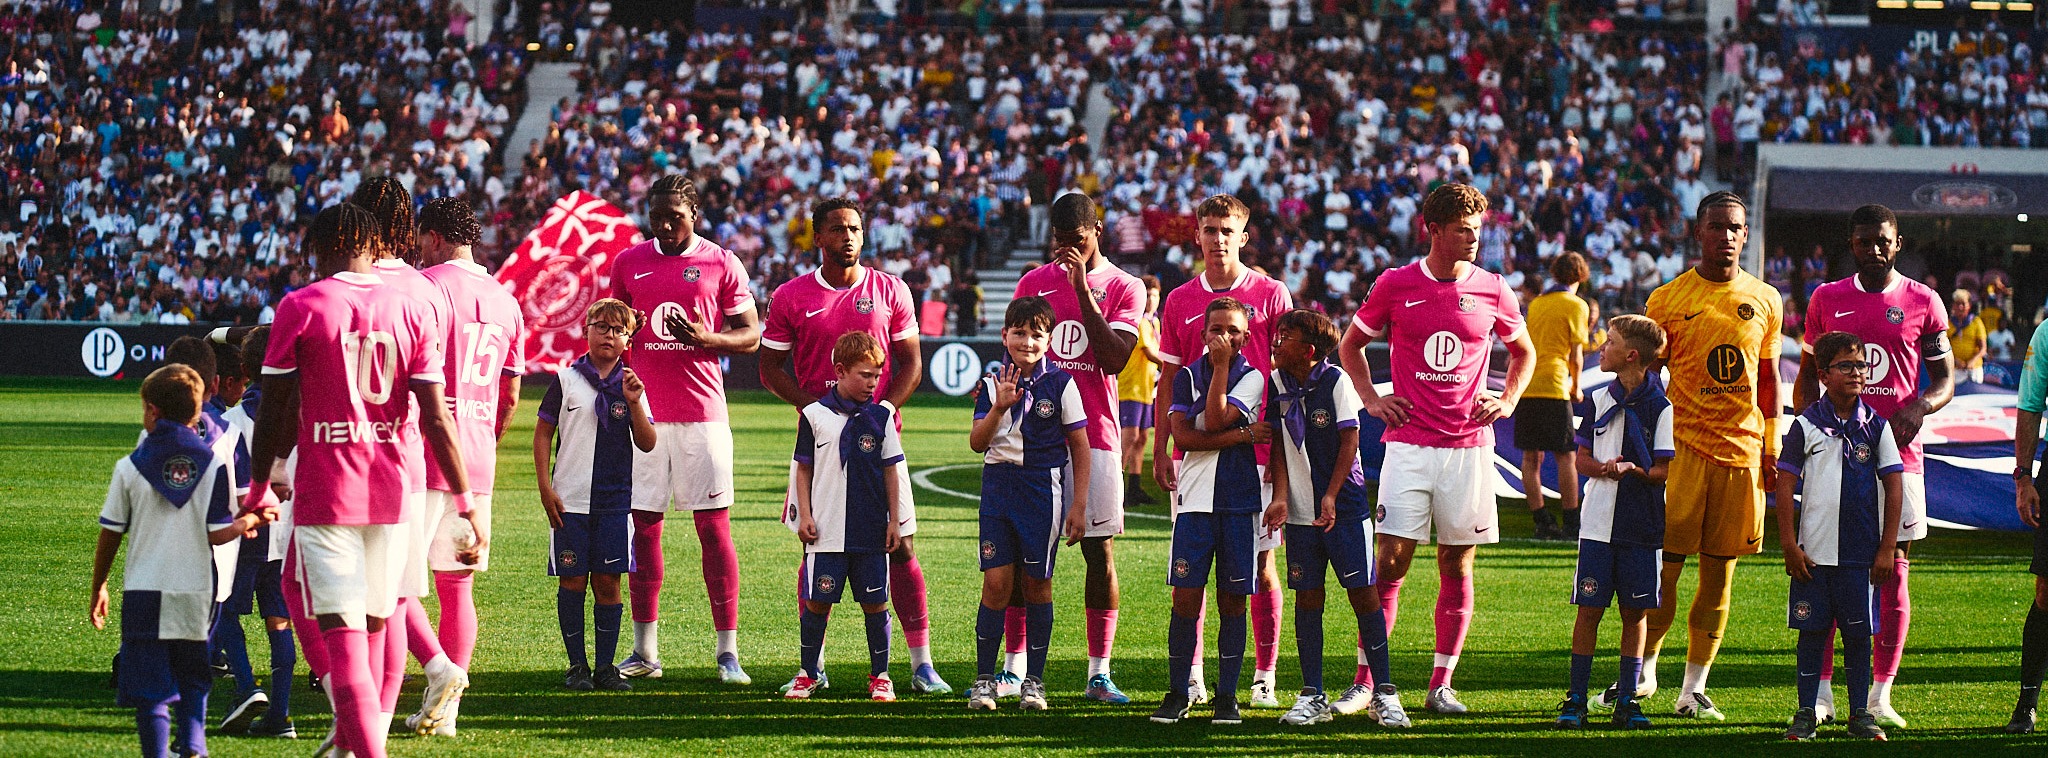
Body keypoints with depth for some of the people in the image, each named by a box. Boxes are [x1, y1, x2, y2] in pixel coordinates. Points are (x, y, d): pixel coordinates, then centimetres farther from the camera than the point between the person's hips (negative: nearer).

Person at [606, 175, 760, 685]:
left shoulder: (721, 265, 2)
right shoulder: (629, 264, 9)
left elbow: (751, 336, 3)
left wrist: (705, 337, -14)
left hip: (702, 414, -2)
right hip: (644, 412, 2)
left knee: (714, 526, -3)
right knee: (644, 524, 3)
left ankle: (728, 651, -1)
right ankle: (645, 652, 9)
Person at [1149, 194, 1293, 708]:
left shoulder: (1271, 294, 2)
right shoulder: (1180, 301, 9)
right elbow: (1169, 381, 12)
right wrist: (1160, 449, 6)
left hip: (1256, 448, -2)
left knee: (1259, 561, 0)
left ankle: (1265, 676, 6)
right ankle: (1191, 675, 7)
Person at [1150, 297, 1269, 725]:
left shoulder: (1252, 378, 3)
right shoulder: (1187, 376, 8)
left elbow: (1214, 421, -12)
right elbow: (1183, 436, -5)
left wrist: (1221, 365, -7)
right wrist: (1242, 436, -11)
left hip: (1239, 501, -1)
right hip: (1195, 499, 1)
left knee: (1232, 601, 3)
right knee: (1185, 598, -3)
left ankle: (1227, 697, 9)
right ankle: (1178, 694, 5)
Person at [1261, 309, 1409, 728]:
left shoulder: (1337, 382, -8)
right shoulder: (1275, 383, 3)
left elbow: (1349, 441, -7)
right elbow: (1278, 446, 4)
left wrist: (1330, 497, -13)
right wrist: (1280, 497, -8)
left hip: (1344, 505, -4)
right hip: (1300, 508, 4)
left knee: (1363, 592, -5)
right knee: (1307, 597, 4)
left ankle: (1384, 693, 0)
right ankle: (1312, 697, 9)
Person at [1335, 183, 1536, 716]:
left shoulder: (1492, 291, 4)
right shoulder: (1396, 286, 1)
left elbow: (1523, 352, 21)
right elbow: (1352, 343, 16)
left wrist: (1507, 401, 7)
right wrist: (1371, 398, 5)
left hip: (1469, 446, 2)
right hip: (1409, 445, -2)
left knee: (1457, 566, 4)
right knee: (1392, 561, -6)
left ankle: (1441, 685, 12)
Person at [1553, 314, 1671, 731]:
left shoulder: (1660, 407, -5)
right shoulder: (1599, 400, 8)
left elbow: (1662, 470, -7)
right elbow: (1582, 457, 8)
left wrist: (1631, 470, -26)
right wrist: (1603, 468, -14)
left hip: (1641, 525, -2)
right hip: (1598, 521, 2)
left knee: (1634, 612, 4)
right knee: (1589, 608, 1)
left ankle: (1627, 701, 12)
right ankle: (1575, 700, 6)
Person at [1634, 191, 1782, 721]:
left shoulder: (1764, 300, 10)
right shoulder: (1668, 299, 1)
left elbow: (1768, 378, 15)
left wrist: (1771, 447, 9)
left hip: (1742, 450, 3)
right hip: (1684, 444, -3)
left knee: (1720, 571, 4)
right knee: (1665, 566, -5)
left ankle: (1694, 690, 10)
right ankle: (1643, 672, 11)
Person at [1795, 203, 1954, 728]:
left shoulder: (1922, 302, 5)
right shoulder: (1827, 299, 10)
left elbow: (1945, 379, 8)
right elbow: (1807, 378, 17)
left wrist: (1919, 407, -12)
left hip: (1896, 449, -1)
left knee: (1893, 569, 0)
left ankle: (1880, 695, 4)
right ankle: (1820, 690, 1)